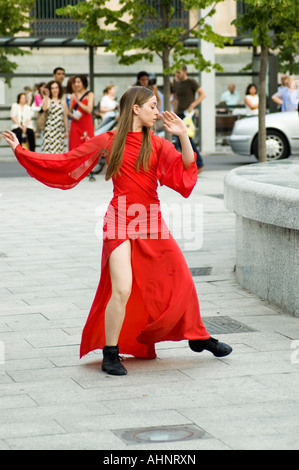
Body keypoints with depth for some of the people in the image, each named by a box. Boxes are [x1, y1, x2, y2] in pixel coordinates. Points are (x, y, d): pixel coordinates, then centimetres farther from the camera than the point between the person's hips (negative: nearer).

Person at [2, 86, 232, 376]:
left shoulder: (157, 144, 9)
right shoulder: (108, 142, 2)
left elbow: (187, 169, -2)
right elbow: (65, 162, 7)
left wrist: (183, 136, -14)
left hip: (151, 222, 4)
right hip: (121, 222, -4)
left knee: (182, 282, 9)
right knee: (123, 290, -17)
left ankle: (198, 336, 31)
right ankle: (110, 354, -1)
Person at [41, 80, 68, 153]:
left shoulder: (63, 102, 12)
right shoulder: (48, 100, 0)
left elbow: (65, 117, 15)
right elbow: (44, 108, -23)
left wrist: (66, 130, 13)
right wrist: (46, 95, -25)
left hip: (60, 129, 4)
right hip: (50, 128, -3)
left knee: (59, 149, 2)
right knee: (49, 148, -12)